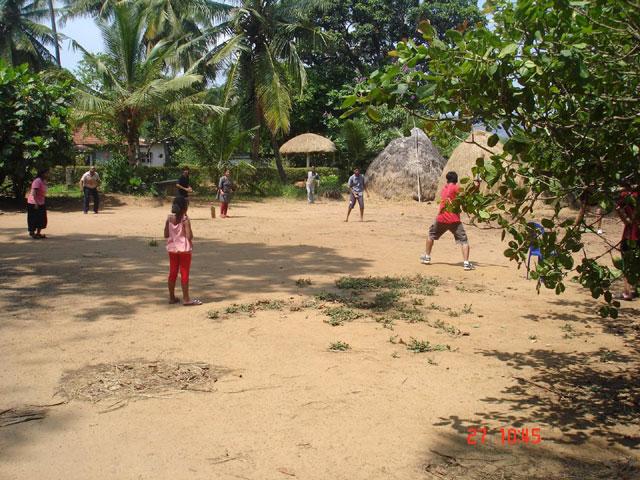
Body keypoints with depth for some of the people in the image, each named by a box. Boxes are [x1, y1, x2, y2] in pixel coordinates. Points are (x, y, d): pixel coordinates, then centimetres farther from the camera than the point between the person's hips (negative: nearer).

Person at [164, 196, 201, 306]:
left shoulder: (169, 218, -1)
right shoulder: (185, 219, -17)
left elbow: (166, 235, 1)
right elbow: (189, 236, -21)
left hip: (172, 248, 5)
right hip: (184, 249, -5)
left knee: (173, 273, 13)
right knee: (184, 274, 1)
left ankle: (172, 297, 19)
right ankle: (186, 299, 4)